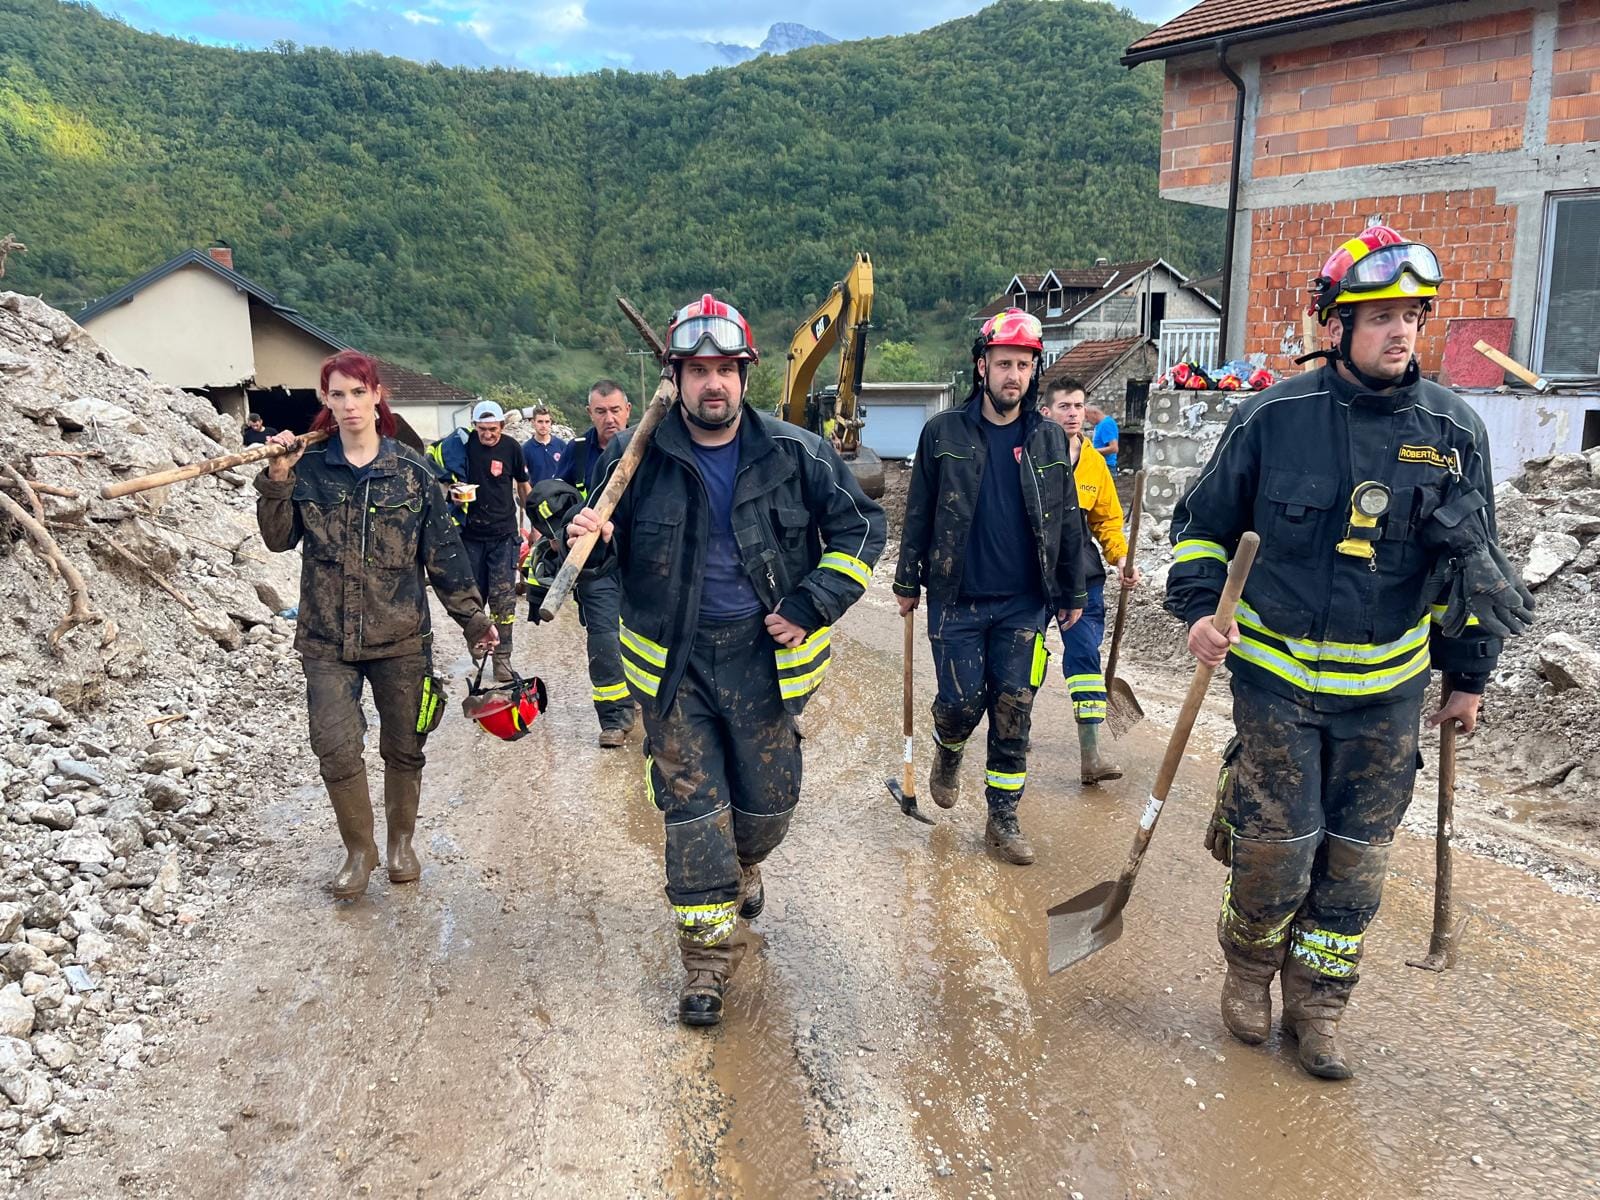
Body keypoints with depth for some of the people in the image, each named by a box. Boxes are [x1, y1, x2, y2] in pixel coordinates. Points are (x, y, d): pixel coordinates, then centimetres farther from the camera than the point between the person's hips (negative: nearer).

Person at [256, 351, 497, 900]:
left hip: (401, 635, 0)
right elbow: (279, 538, -1)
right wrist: (277, 480, -15)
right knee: (336, 750, -6)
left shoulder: (411, 471, 0)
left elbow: (443, 551, 3)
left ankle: (401, 842, 33)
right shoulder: (309, 469, 2)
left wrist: (472, 616, 4)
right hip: (327, 638, 0)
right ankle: (359, 849, 17)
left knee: (404, 748, 10)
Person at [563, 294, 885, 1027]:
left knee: (770, 798, 14)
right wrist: (586, 538, -18)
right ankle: (708, 954, 15)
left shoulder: (794, 455, -6)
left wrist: (812, 605, -9)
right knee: (691, 809, 0)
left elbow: (861, 526, 1)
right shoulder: (638, 461, -4)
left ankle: (742, 867, 49)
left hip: (763, 656, 1)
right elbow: (612, 546, 8)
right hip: (674, 659, 0)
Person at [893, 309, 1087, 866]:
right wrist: (908, 580, 5)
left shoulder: (1049, 439, 5)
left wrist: (1073, 593, 10)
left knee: (1013, 713, 3)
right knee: (961, 701, -2)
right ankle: (948, 753, 34)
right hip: (957, 600, -2)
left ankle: (1003, 817, 17)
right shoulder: (944, 433, -2)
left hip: (1023, 603, 2)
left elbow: (1067, 522, 10)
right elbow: (919, 512, 4)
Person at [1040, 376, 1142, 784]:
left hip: (1082, 578, 3)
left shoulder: (1094, 462, 6)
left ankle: (1090, 755, 0)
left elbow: (1108, 519, 14)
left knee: (1085, 656, -2)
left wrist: (1121, 557, -1)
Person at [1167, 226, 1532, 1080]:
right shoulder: (1273, 418, -7)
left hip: (1387, 690, 3)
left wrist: (1468, 674, 13)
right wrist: (1199, 610, -10)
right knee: (1277, 850, 1)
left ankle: (1317, 1004, 29)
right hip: (1275, 676, -2)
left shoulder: (1453, 430, 0)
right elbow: (1204, 522, 4)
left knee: (1355, 862, 9)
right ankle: (1248, 968, 31)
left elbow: (1474, 562, 10)